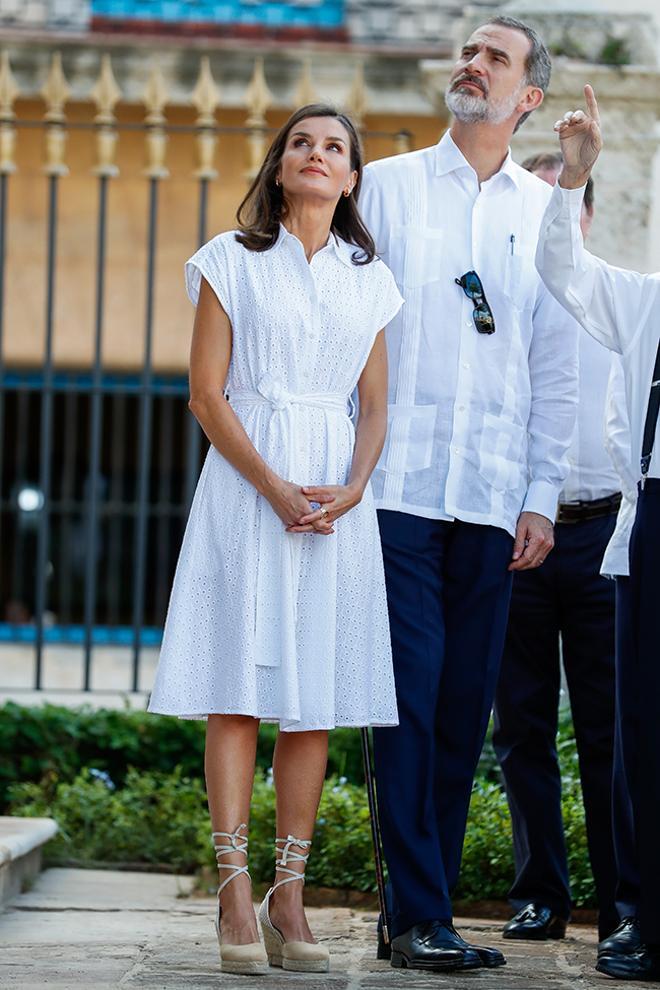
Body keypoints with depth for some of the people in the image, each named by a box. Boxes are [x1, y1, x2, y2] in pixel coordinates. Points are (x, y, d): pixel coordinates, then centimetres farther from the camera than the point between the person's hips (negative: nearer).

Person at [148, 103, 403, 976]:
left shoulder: (370, 280, 14)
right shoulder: (232, 262, 5)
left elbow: (375, 408, 12)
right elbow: (207, 393, -2)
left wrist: (352, 488, -8)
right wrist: (275, 488, -13)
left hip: (338, 493, 3)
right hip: (246, 485, -3)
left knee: (315, 700, 0)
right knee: (238, 690, -7)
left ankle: (290, 899, 2)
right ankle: (236, 898, -7)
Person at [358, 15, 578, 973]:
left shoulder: (545, 211, 13)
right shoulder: (386, 187, 9)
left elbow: (557, 367, 13)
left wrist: (540, 497, 5)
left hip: (493, 500, 2)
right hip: (398, 489, -2)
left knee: (465, 706, 2)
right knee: (411, 697, -9)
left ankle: (424, 911, 9)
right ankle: (420, 919, -8)